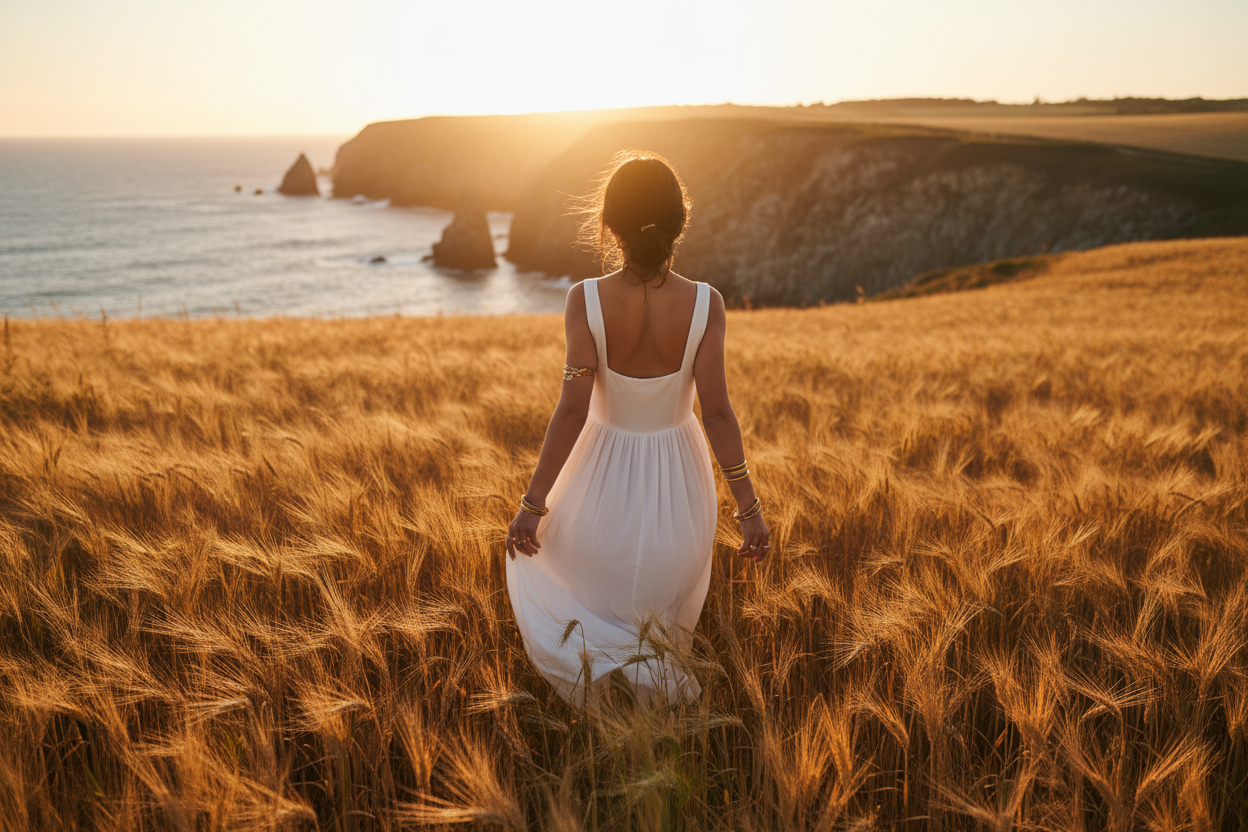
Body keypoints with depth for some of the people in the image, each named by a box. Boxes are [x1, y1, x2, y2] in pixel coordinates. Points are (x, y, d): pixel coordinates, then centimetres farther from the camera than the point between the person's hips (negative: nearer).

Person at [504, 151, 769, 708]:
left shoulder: (586, 301, -19)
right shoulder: (704, 304, -16)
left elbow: (572, 411, -20)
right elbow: (717, 413, -15)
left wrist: (533, 502, -10)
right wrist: (749, 508, -6)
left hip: (605, 482, -2)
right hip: (679, 490, 2)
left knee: (533, 553, 29)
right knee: (669, 574, 34)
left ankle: (593, 649, 8)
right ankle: (653, 663, 12)